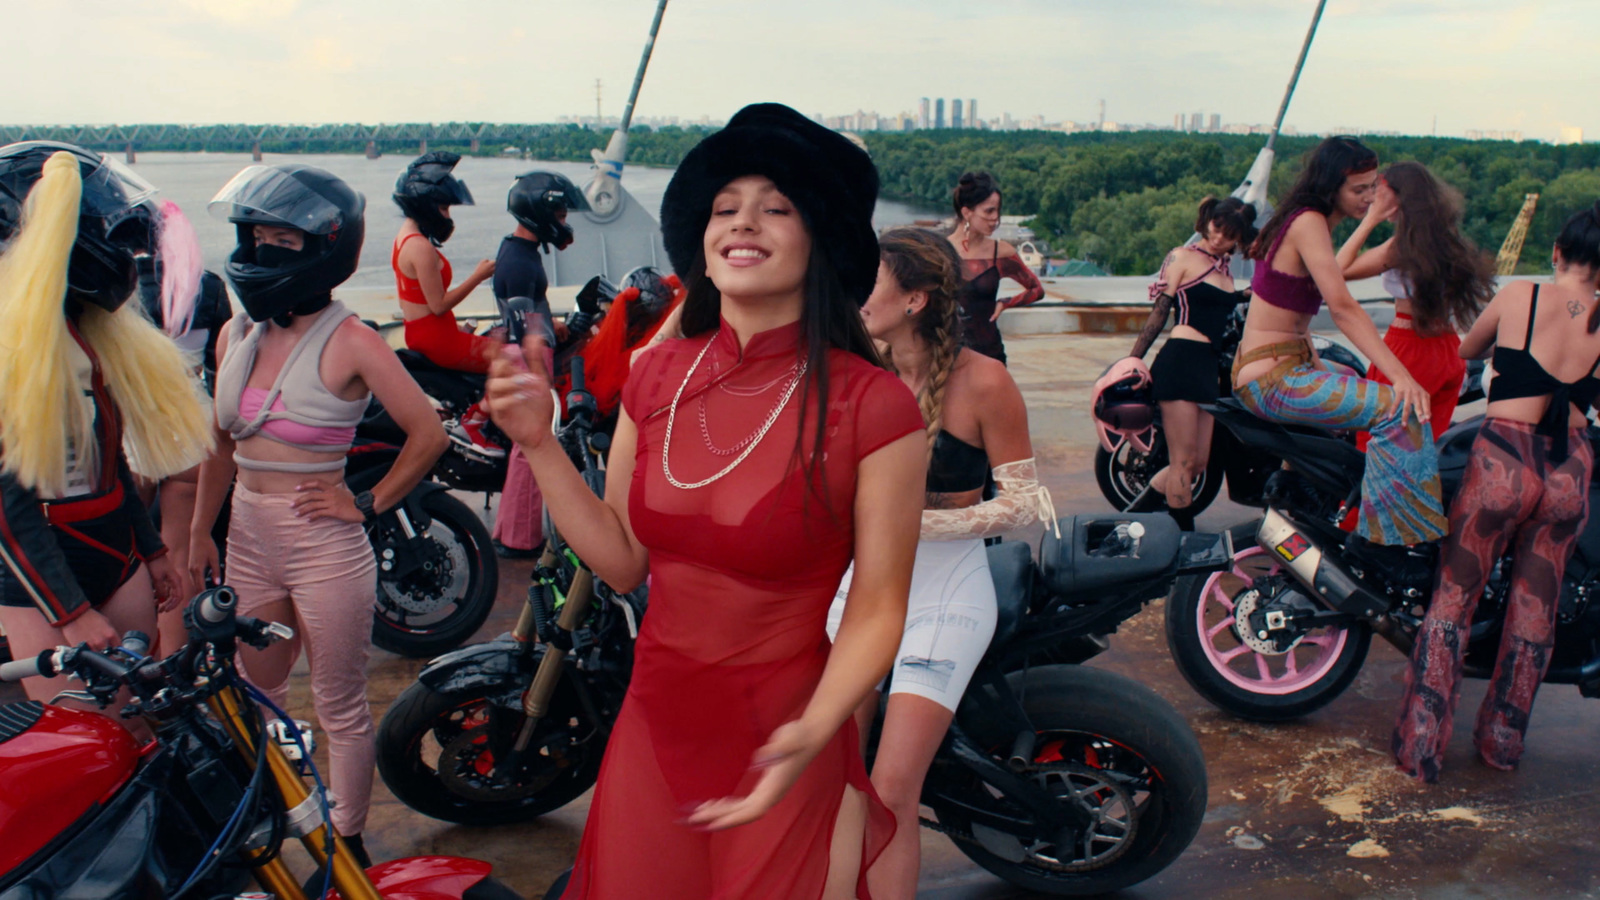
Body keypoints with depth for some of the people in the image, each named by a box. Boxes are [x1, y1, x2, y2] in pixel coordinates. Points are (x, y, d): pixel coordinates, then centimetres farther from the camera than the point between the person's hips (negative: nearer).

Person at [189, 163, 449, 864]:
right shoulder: (238, 334, 6)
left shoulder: (348, 342, -13)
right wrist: (199, 531, 14)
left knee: (340, 708, 9)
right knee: (258, 696, 23)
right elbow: (221, 441, 15)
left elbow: (429, 434, -14)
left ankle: (348, 845, 26)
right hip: (248, 539, 7)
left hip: (323, 545, -6)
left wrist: (368, 504, -12)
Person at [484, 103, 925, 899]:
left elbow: (875, 611, -13)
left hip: (780, 756, -4)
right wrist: (539, 443, -4)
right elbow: (621, 560, 2)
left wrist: (809, 735, -27)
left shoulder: (873, 406, -17)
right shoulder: (659, 374, -1)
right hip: (653, 733, 5)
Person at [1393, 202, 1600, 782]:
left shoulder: (1519, 296, -1)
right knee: (1534, 610, 16)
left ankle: (1420, 747, 4)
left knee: (1452, 602, 6)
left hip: (1502, 462, -2)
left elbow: (1467, 350, 16)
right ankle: (1502, 741, 29)